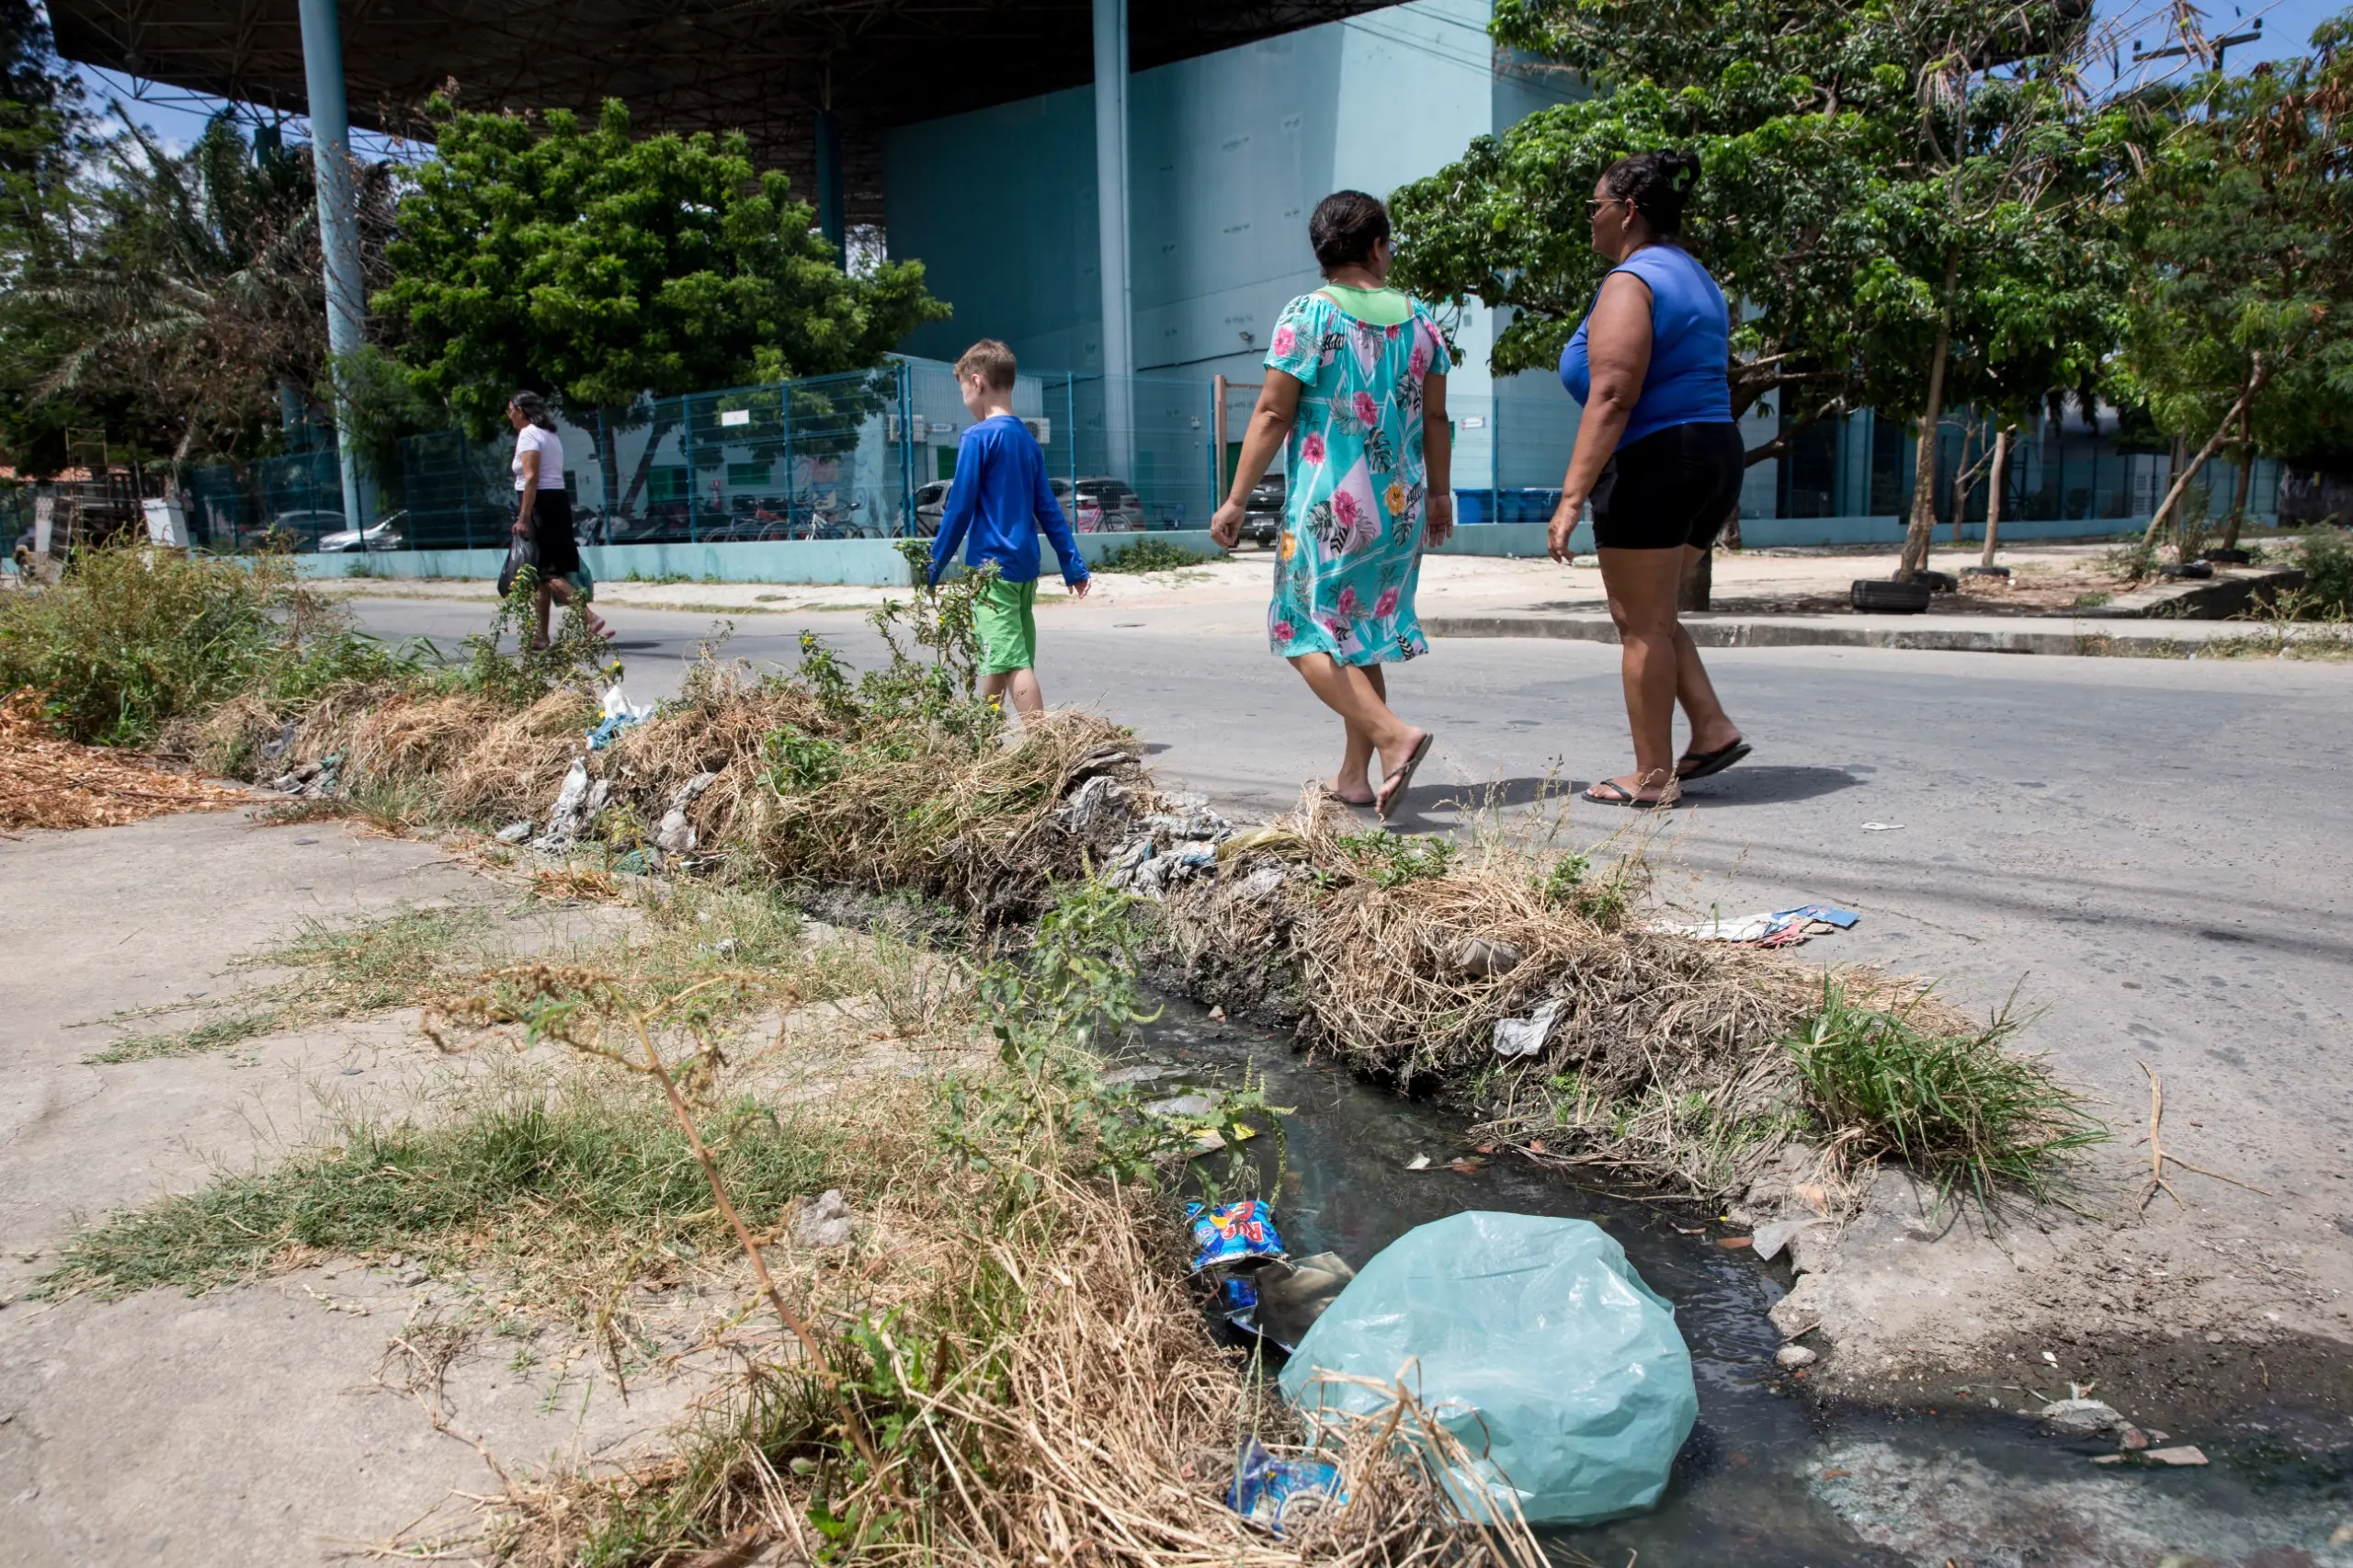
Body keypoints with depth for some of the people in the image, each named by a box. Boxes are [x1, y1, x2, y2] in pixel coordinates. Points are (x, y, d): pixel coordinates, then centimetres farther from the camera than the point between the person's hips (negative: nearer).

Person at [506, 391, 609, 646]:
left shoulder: (528, 434, -8)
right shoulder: (549, 434, 20)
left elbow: (531, 477, -18)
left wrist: (523, 518, -22)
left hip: (540, 504, -9)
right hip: (558, 500, 9)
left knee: (546, 571, -11)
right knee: (543, 570, 11)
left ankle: (590, 619, -22)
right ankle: (540, 633, 14)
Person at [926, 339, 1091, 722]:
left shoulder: (978, 438, -9)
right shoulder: (1028, 440, 13)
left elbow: (959, 508, -10)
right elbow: (1048, 508, 14)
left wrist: (935, 565, -3)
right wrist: (1073, 564, 15)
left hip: (991, 566, -8)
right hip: (1025, 565, 8)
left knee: (1013, 662, -12)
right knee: (997, 661, 16)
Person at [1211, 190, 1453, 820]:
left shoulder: (1307, 316, -7)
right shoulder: (1418, 318, 7)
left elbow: (1272, 415, -9)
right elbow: (1435, 418, 10)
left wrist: (1236, 501, -5)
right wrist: (1439, 494, 22)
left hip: (1328, 507, -5)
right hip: (1400, 508, 6)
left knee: (1308, 638, 1)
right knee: (1361, 637, 14)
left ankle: (1393, 735, -17)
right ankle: (1354, 775, 18)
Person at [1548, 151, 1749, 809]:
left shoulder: (1630, 282, -11)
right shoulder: (1696, 278, 20)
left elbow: (1612, 397, -22)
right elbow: (1703, 386, 19)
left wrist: (1571, 497, -25)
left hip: (1652, 461, -10)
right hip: (1713, 458, 10)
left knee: (1641, 623, -2)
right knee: (1647, 613, 19)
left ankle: (1653, 777, 4)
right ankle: (1713, 729, 13)